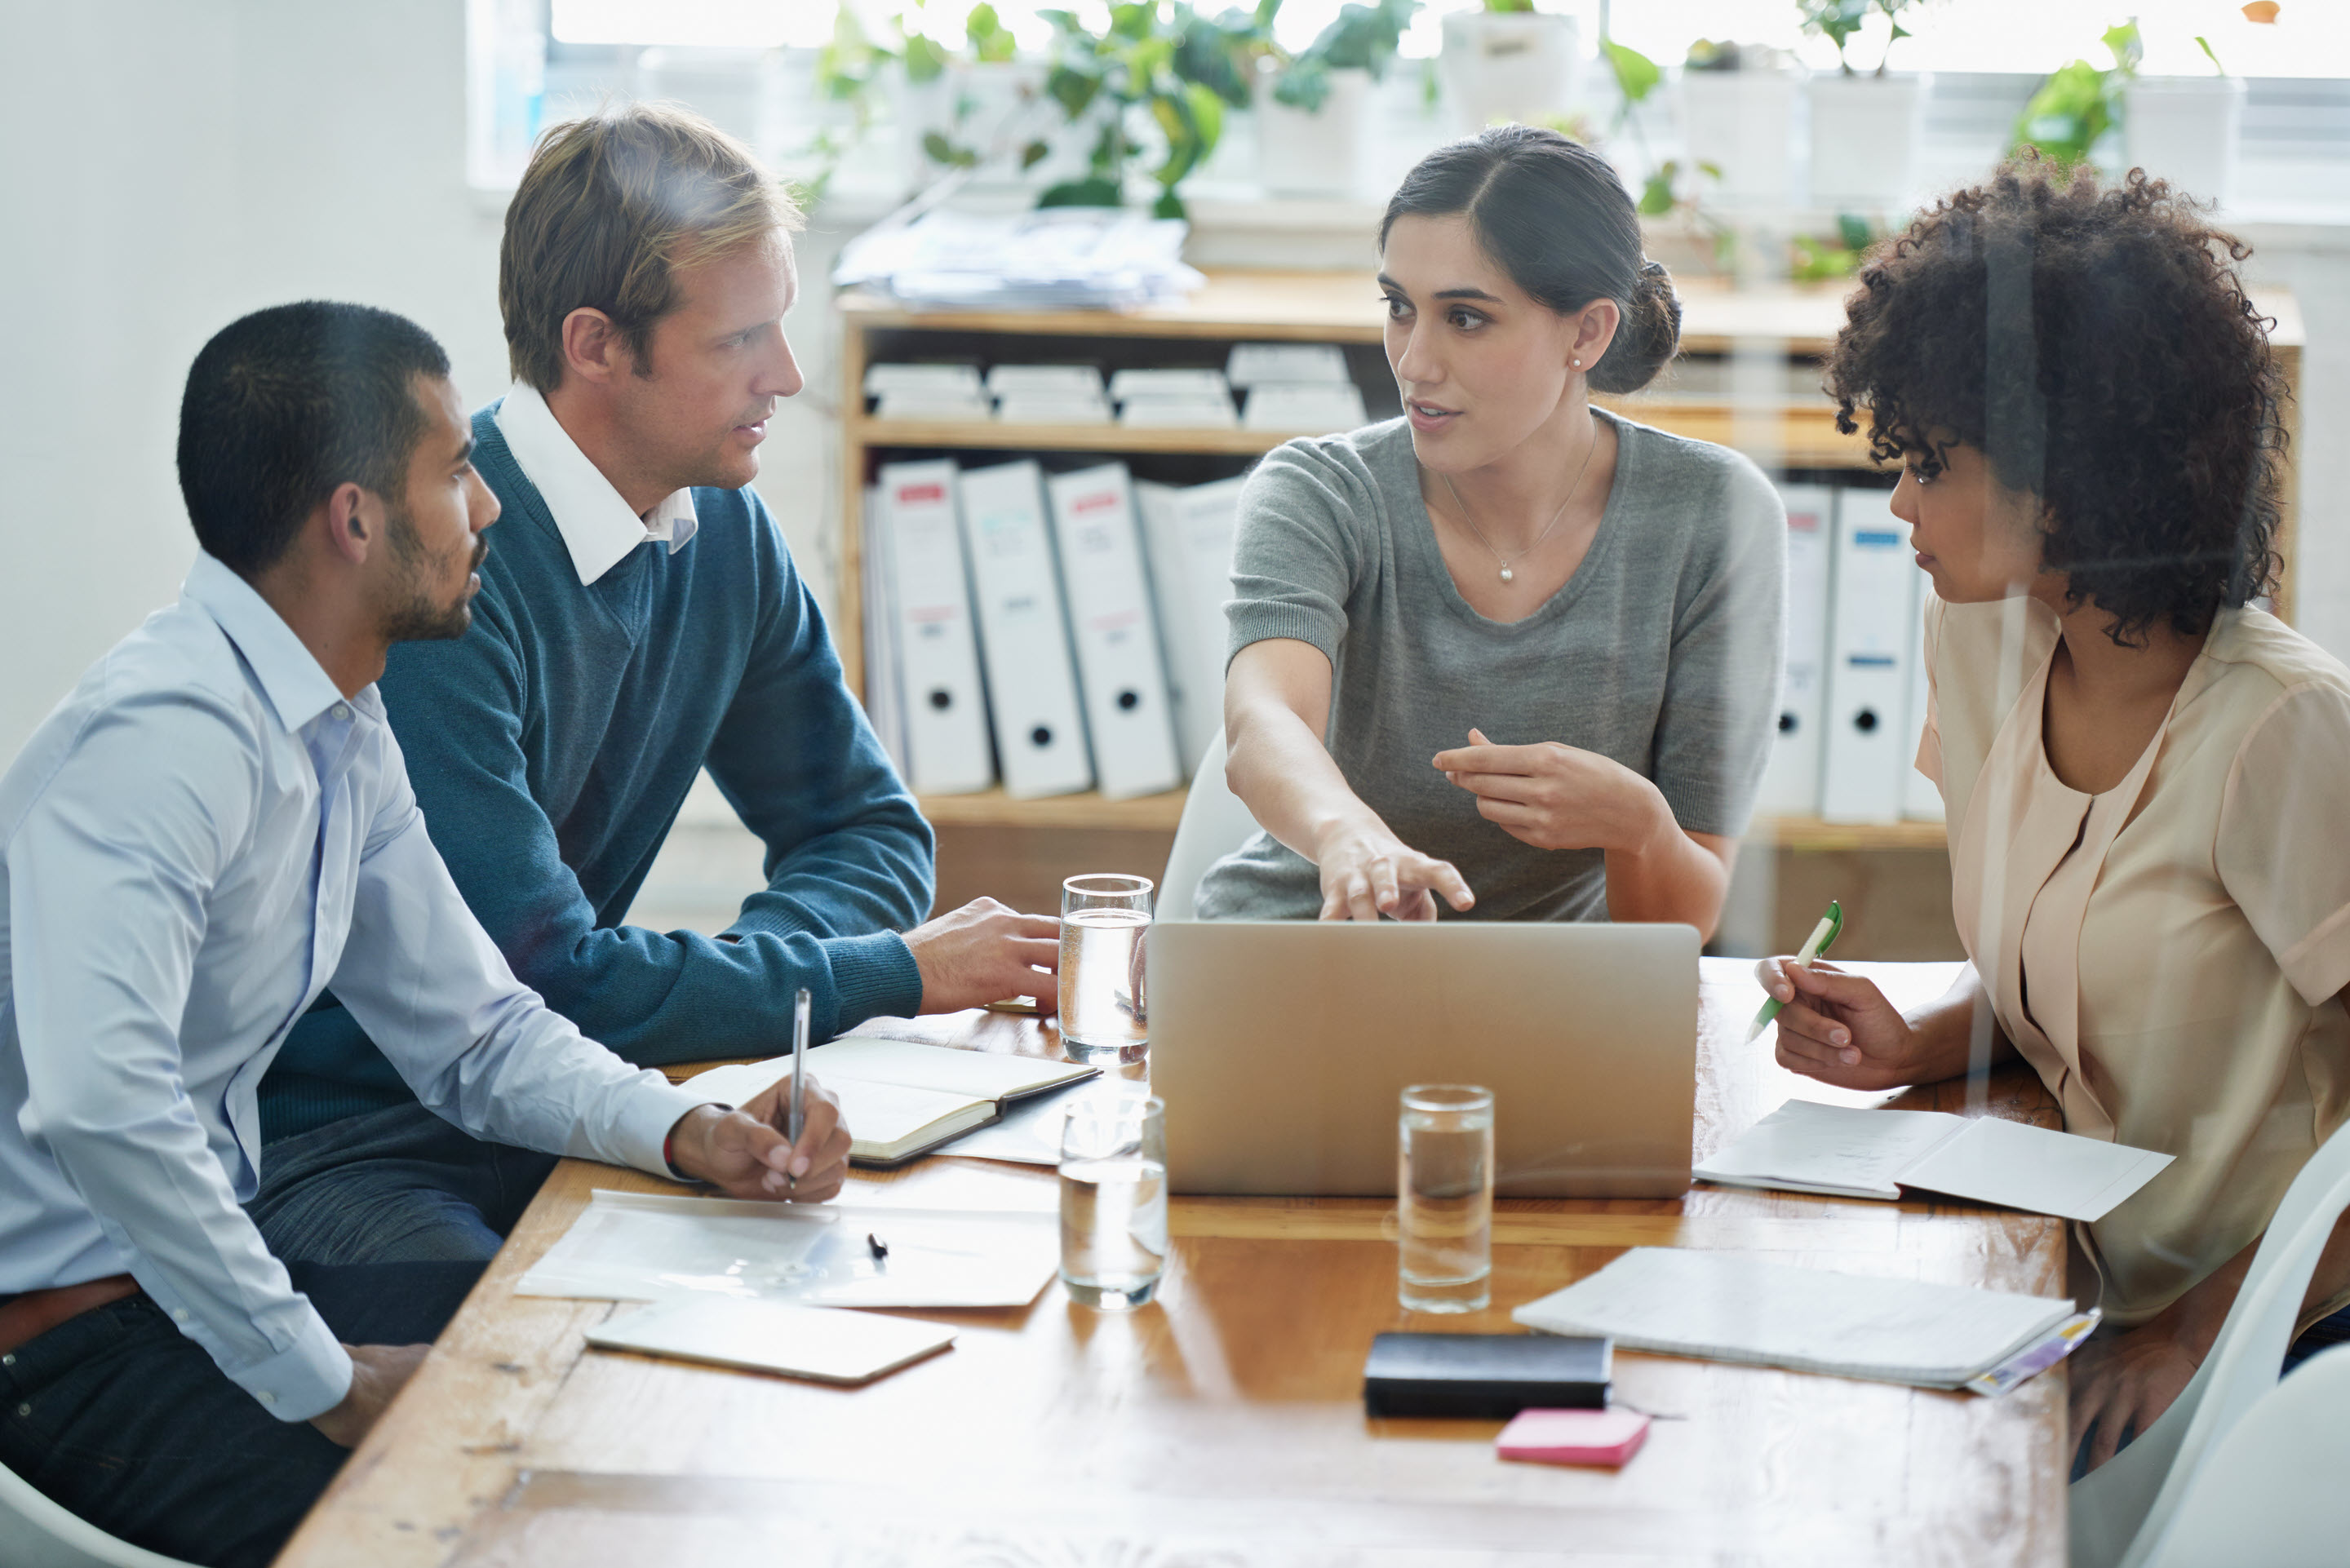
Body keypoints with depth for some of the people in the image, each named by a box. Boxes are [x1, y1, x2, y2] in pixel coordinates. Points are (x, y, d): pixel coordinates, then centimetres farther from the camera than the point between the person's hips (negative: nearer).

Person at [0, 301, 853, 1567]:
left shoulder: (342, 735, 10)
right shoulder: (170, 732, -23)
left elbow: (475, 1034, 17)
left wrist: (685, 1133, -3)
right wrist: (321, 1379, -27)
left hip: (197, 1276, 10)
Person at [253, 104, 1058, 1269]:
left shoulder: (723, 529, 4)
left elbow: (863, 826, 15)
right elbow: (541, 976, -25)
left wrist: (738, 972, -9)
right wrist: (896, 974, -15)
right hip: (333, 1147, -8)